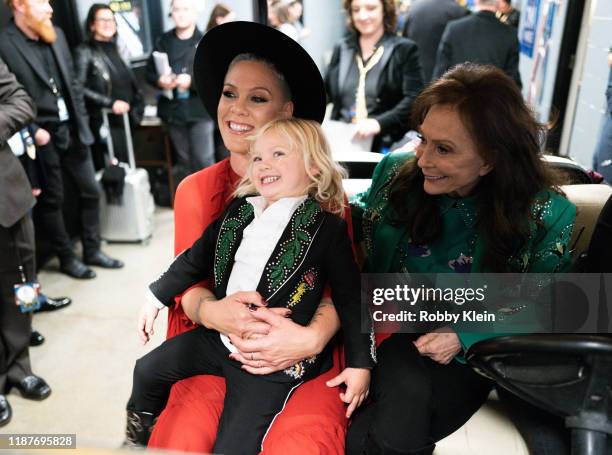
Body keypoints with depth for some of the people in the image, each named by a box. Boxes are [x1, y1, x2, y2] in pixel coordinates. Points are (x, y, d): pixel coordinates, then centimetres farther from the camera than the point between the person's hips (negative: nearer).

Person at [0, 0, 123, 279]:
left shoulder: (56, 35, 8)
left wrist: (82, 121, 9)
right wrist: (33, 132, -17)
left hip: (72, 131, 7)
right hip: (42, 136, -6)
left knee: (90, 191, 12)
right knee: (52, 200, 7)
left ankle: (92, 251, 28)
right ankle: (67, 259, 23)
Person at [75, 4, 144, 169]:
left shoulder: (116, 49, 15)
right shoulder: (85, 52, -3)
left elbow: (130, 83, 20)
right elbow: (79, 88, -12)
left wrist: (136, 107, 8)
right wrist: (110, 103, -16)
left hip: (124, 120, 6)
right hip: (104, 122, -6)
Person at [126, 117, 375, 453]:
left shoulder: (327, 228, -12)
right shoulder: (239, 210, 5)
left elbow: (349, 297, -7)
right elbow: (197, 258, 14)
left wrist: (360, 363, -6)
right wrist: (156, 298, 18)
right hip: (219, 336, 6)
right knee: (148, 370, 17)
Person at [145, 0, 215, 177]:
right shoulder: (163, 41, 9)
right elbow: (149, 72, 11)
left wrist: (193, 81, -24)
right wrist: (159, 80, -12)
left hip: (200, 109, -4)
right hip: (173, 109, 4)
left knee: (203, 159, -3)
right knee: (184, 158, 14)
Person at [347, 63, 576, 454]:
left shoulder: (545, 215, -12)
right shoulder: (397, 170, -6)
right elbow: (360, 227, 10)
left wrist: (466, 336, -17)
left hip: (464, 362, -2)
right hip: (385, 334, 3)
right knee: (406, 392, -29)